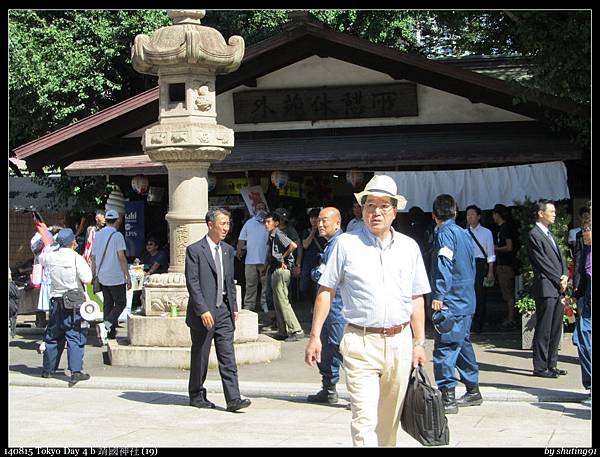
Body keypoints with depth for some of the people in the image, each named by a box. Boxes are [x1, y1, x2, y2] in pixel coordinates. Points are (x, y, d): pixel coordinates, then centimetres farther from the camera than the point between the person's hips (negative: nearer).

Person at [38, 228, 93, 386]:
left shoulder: (51, 257, 0)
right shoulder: (76, 258, -14)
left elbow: (41, 257, 25)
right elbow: (87, 279, -17)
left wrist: (55, 245, 25)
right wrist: (88, 267, 0)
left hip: (56, 302, 5)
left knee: (53, 336, 16)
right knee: (75, 337, -3)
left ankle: (48, 369, 24)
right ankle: (76, 371, -10)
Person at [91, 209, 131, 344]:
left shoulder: (98, 235, 8)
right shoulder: (117, 235, -11)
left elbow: (93, 257, 13)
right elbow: (121, 257, -15)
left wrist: (93, 275, 22)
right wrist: (128, 276, -11)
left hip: (102, 277, 7)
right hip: (116, 277, -6)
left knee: (108, 304, 15)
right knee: (120, 303, 1)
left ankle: (110, 333, 13)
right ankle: (106, 325, -20)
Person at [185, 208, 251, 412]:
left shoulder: (228, 250, 13)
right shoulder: (195, 250, -7)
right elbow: (192, 283, -13)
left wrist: (233, 307, 11)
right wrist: (203, 310, -18)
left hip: (224, 311, 5)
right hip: (203, 313, -5)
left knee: (228, 357, -2)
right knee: (200, 357, 6)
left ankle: (233, 399, -6)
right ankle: (196, 396, 20)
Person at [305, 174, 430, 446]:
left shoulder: (409, 247, 10)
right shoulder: (346, 243, 1)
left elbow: (416, 300, 14)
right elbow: (326, 291, 3)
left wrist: (419, 343, 10)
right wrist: (315, 336, -2)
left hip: (399, 343, 4)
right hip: (360, 344, -3)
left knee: (389, 421, 12)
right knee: (364, 420, -12)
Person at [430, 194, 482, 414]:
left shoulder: (445, 233, -10)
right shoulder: (464, 233, 16)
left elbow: (444, 266, -20)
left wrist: (439, 295, -22)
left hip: (451, 303, -9)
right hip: (466, 300, 9)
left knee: (444, 347, -10)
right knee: (462, 343, 19)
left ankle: (447, 397, -14)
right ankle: (473, 391, 27)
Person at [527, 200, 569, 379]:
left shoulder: (550, 234, 20)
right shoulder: (534, 235, -9)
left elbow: (559, 257, 18)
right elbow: (543, 263, -13)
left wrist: (565, 276, 1)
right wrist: (559, 280, -10)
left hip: (558, 289, 9)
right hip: (546, 288, -9)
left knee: (555, 329, 11)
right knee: (543, 330, -5)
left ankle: (551, 364, 18)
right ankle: (540, 367, -1)